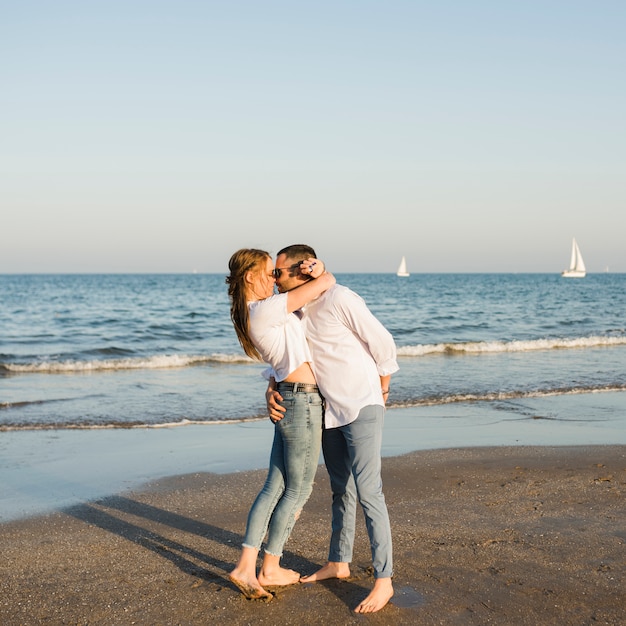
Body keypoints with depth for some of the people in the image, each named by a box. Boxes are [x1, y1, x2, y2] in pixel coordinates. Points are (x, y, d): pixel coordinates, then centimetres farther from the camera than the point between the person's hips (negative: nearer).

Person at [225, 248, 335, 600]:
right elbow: (327, 281, -15)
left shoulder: (252, 314, 11)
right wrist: (322, 274, 7)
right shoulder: (268, 309, -18)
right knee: (298, 490, 7)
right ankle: (270, 569, 19)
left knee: (275, 487, 11)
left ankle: (246, 567, 12)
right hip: (303, 402, -9)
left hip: (288, 401, 9)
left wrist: (313, 269, -1)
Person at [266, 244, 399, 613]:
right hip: (329, 412, 8)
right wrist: (272, 390, -6)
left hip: (362, 409, -8)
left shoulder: (339, 299, -19)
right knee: (341, 490, 18)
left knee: (368, 492, -11)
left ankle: (384, 580, -5)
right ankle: (339, 563, 31)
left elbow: (383, 343, -12)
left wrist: (380, 393, 2)